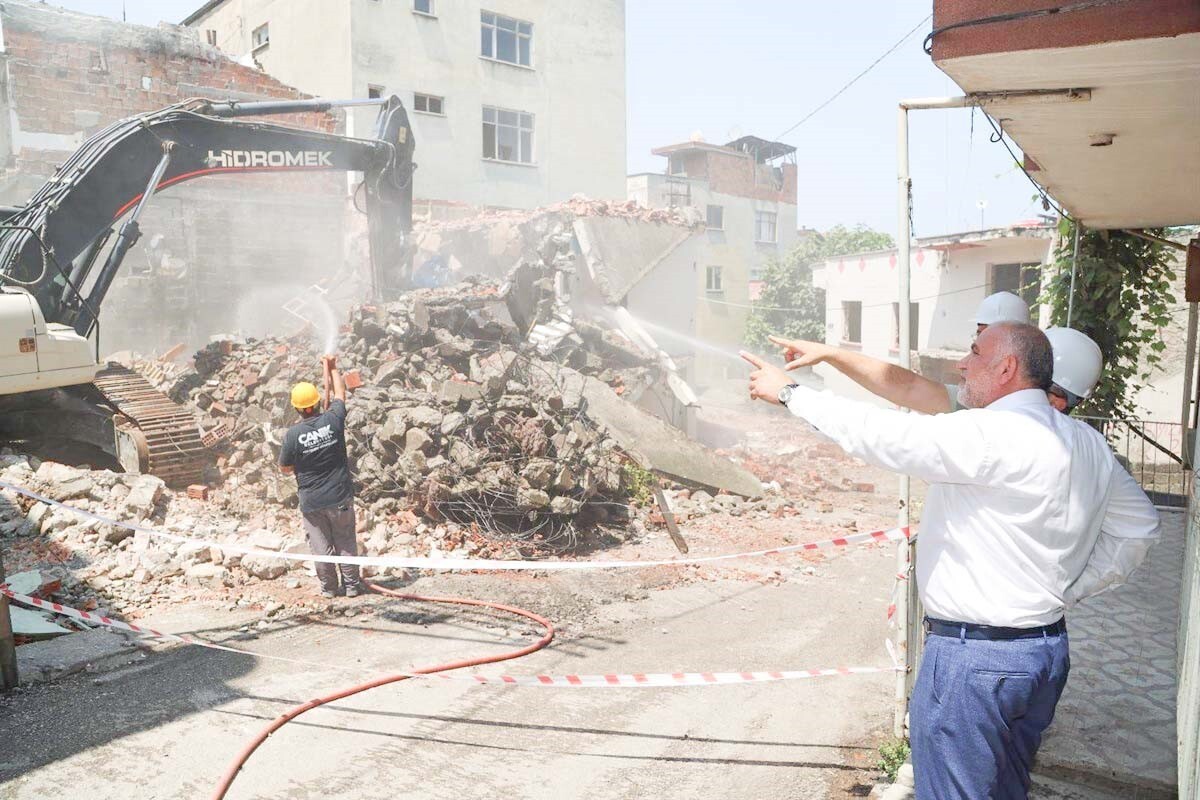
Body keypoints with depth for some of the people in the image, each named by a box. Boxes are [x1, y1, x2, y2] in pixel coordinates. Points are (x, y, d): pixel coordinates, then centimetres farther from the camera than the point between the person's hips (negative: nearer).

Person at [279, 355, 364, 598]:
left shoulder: (293, 434, -15)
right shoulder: (333, 420, -12)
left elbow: (286, 468, -1)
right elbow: (340, 394, 9)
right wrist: (333, 368, 22)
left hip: (312, 502, -1)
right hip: (340, 497, 1)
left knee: (321, 546, 12)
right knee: (346, 543, 13)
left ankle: (329, 587, 21)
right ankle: (352, 585, 20)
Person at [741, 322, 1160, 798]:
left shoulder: (990, 435, -21)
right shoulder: (1087, 443, 6)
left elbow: (882, 435, -22)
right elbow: (1138, 528, 12)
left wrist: (790, 393, -11)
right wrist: (1065, 588, 10)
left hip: (975, 658, -9)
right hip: (1049, 649, 9)